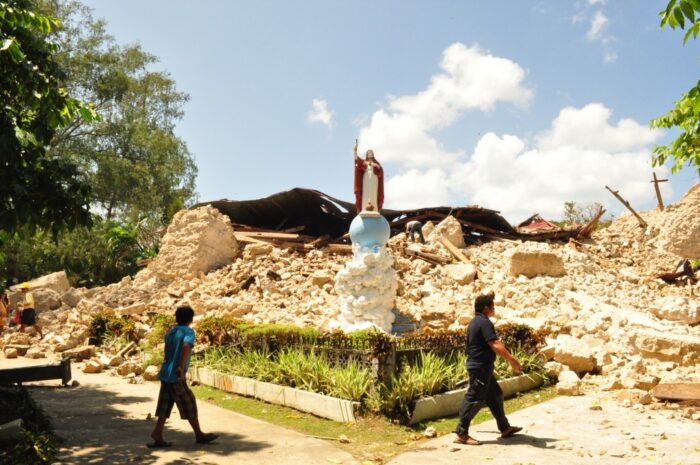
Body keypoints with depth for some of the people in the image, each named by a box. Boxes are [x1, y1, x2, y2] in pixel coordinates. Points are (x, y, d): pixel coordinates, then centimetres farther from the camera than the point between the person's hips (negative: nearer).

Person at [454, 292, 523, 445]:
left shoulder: (475, 322, 14)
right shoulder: (484, 323, -19)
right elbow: (496, 346, -26)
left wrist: (510, 358, 23)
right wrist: (512, 360, -19)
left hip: (482, 366, 11)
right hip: (480, 367, -11)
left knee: (495, 395, 18)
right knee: (475, 399, -5)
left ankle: (505, 428, 29)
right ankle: (461, 434, 1)